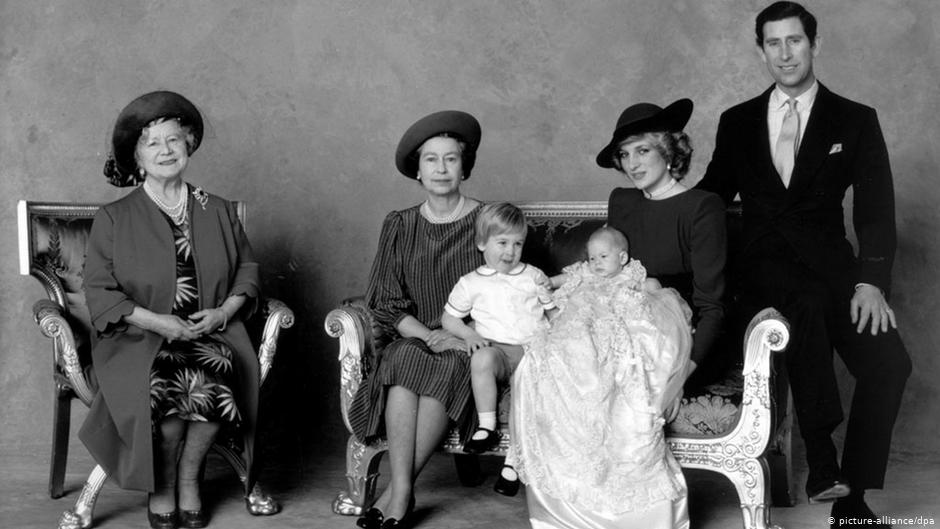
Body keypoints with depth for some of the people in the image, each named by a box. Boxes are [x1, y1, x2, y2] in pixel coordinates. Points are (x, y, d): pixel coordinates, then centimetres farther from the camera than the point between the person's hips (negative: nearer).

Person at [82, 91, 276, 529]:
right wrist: (156, 321, -14)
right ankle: (162, 486, -6)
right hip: (137, 337, -2)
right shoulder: (113, 219, 7)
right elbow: (99, 292, 1)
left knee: (221, 375, -32)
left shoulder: (218, 212, 16)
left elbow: (247, 271, 17)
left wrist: (223, 311, -4)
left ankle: (188, 478, -6)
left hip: (211, 331, 2)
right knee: (170, 384, -33)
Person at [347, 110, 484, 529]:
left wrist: (463, 337, -11)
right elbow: (385, 302, 5)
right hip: (412, 337, 2)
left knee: (447, 369, -33)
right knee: (404, 362, -32)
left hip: (470, 344, -1)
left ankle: (398, 492, -28)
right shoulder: (399, 226, 10)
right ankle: (403, 492, -33)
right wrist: (428, 335, -12)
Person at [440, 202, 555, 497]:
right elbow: (449, 318, 17)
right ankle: (487, 428, -29)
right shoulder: (471, 283, 12)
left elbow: (554, 310, 23)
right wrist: (468, 334, -2)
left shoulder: (533, 277, 17)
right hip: (494, 348, -1)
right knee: (482, 358, -38)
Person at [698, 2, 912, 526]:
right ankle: (821, 462, -29)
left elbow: (876, 210, -1)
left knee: (889, 362, -24)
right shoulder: (737, 122, 13)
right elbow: (713, 193, 18)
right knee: (808, 303, -36)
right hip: (766, 263, 0)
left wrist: (871, 281, -16)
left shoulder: (856, 121, 7)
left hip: (830, 261, 1)